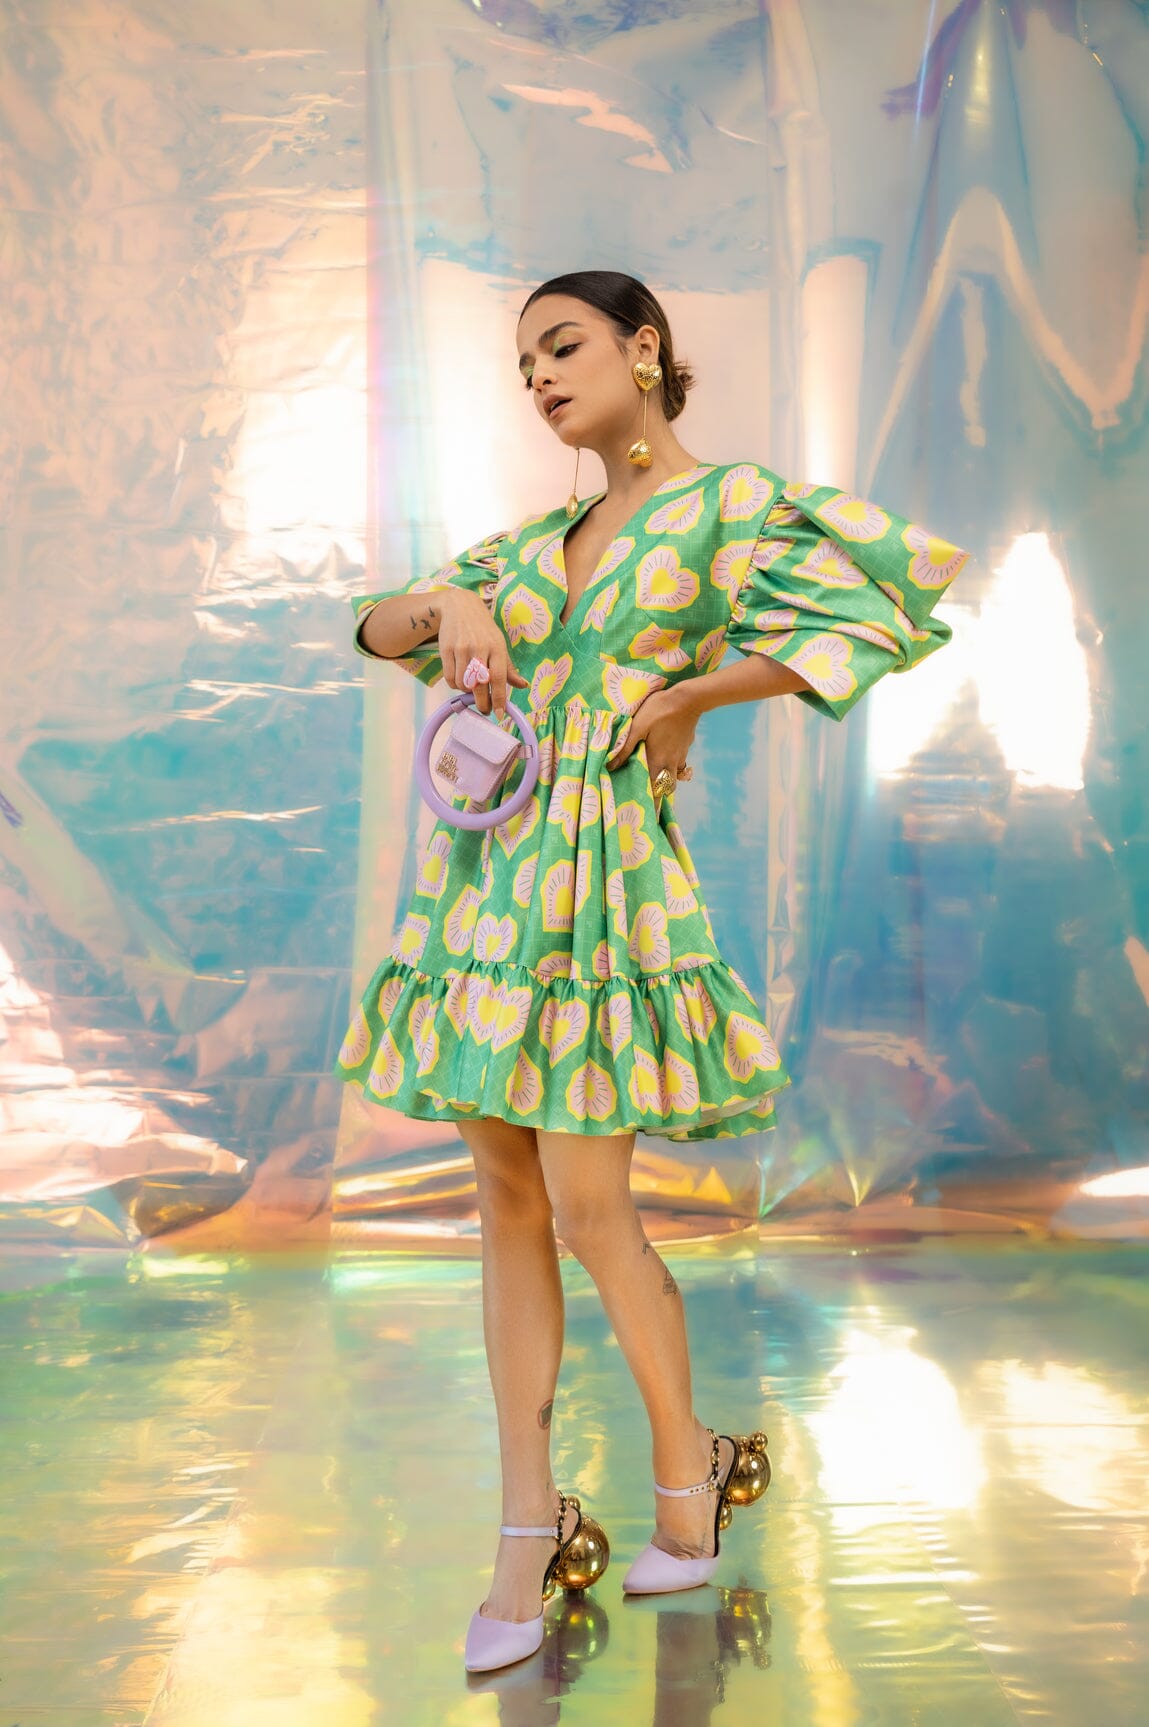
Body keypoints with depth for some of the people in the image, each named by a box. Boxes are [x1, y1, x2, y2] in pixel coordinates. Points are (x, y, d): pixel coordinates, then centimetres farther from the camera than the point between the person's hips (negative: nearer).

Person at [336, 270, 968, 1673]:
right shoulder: (537, 541, 16)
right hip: (485, 869, 6)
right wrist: (444, 603, -5)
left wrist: (689, 696, -11)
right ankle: (529, 1528, 15)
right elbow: (372, 630, 19)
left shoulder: (730, 503, -1)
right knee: (507, 1199, 6)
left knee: (587, 1207, -4)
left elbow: (898, 595, -13)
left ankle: (688, 1468, 21)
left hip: (601, 876, -6)